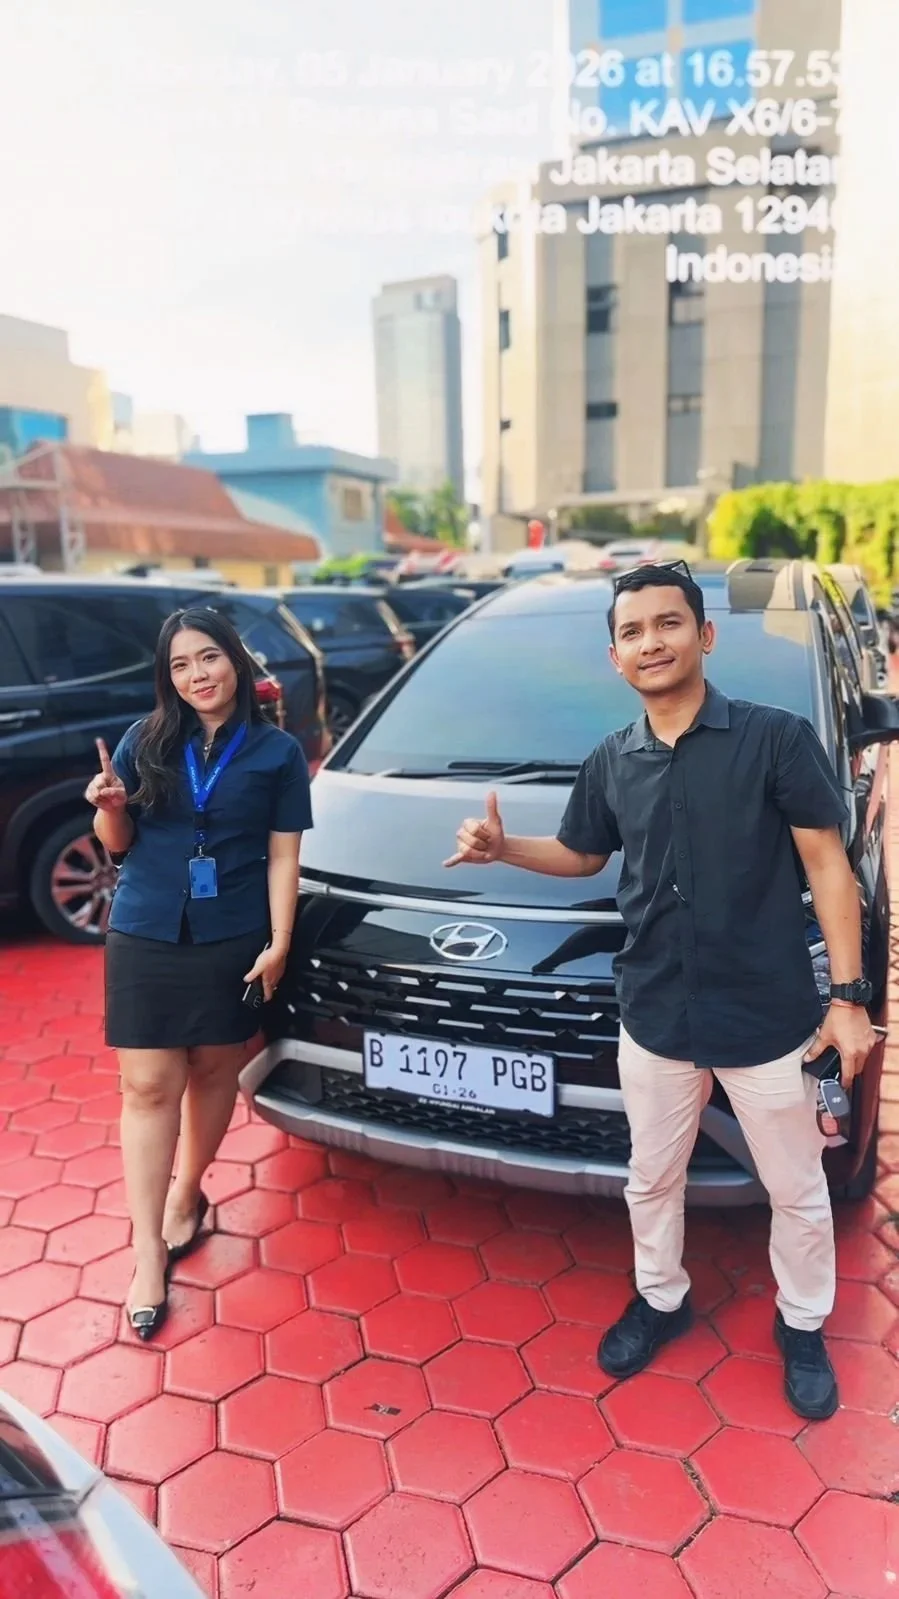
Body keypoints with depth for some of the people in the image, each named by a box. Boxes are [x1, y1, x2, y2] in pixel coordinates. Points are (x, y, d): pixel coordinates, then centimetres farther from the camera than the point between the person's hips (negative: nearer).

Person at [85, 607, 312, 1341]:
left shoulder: (277, 751, -1)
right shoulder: (146, 741, 2)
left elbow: (283, 857, -2)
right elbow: (118, 842, 6)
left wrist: (278, 945, -8)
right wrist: (110, 805, -16)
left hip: (233, 940, 0)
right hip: (145, 937, 1)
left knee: (214, 1072, 13)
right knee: (149, 1087, 2)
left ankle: (185, 1197, 37)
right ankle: (149, 1255, 11)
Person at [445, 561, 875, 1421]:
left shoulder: (776, 737, -11)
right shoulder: (611, 762, 3)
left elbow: (827, 868, -9)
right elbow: (581, 855, 18)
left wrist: (847, 996, -12)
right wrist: (500, 848, 0)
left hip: (769, 1018, -3)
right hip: (655, 1019, 4)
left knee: (796, 1190, 16)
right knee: (651, 1180, 20)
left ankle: (802, 1327, 42)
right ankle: (660, 1300, 47)